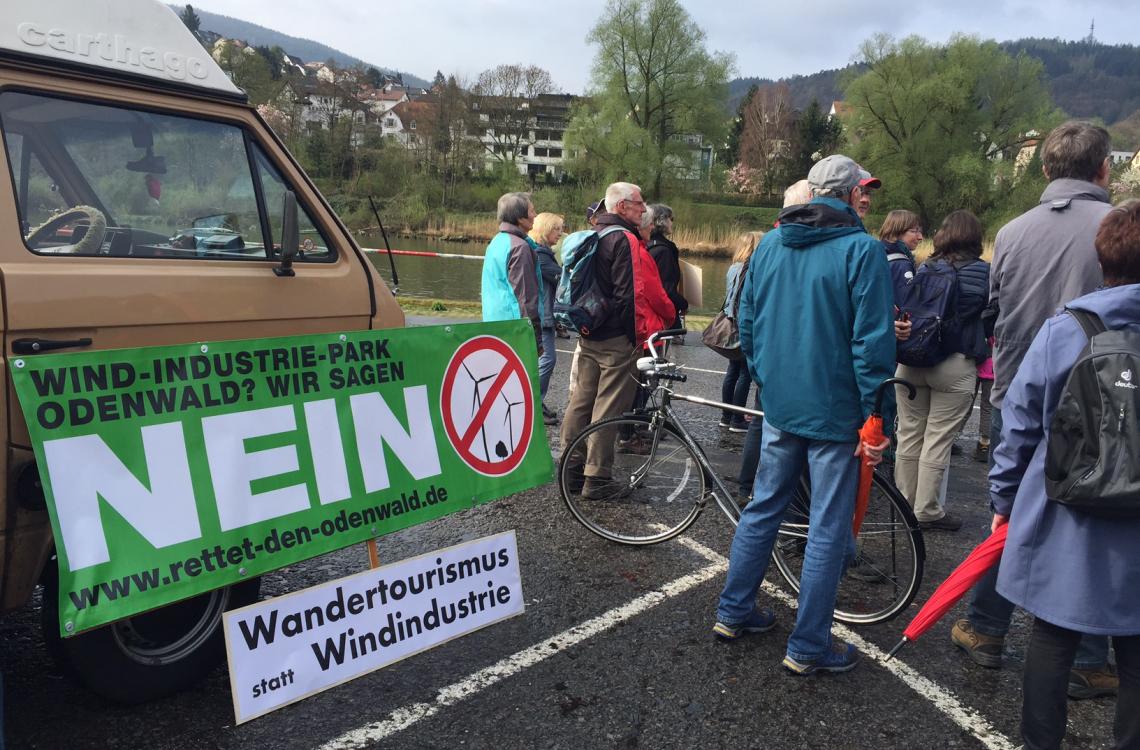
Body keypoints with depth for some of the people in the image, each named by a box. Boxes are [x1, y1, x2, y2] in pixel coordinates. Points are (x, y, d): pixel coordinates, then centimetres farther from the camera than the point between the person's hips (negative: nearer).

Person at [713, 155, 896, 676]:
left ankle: (733, 612, 29)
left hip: (779, 404, 6)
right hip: (835, 409, -6)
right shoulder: (862, 249, -11)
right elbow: (872, 340, -15)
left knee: (763, 507, 18)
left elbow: (747, 322, 12)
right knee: (827, 529, 4)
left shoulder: (769, 244, 7)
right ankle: (808, 648, 14)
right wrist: (873, 417, -10)